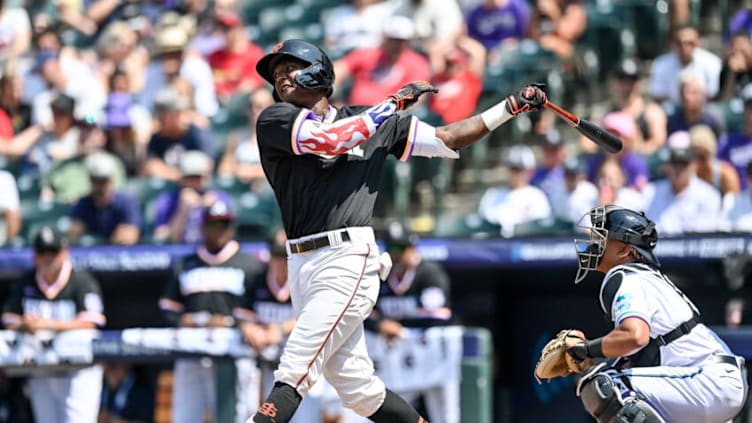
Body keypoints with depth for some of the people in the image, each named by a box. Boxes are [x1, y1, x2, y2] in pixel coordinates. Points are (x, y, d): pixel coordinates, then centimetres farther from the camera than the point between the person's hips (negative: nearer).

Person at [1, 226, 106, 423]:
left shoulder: (82, 281, -8)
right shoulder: (25, 283, 8)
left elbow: (90, 322, -18)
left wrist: (48, 324, -27)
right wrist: (24, 326, -19)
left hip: (79, 371, -5)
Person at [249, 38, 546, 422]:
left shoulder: (377, 122, 12)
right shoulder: (275, 121, 7)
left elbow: (449, 140, 18)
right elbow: (329, 138, -10)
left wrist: (511, 106, 13)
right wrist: (394, 102, -4)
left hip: (347, 262, -3)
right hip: (301, 266, 3)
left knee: (292, 375, -14)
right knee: (359, 392, 4)